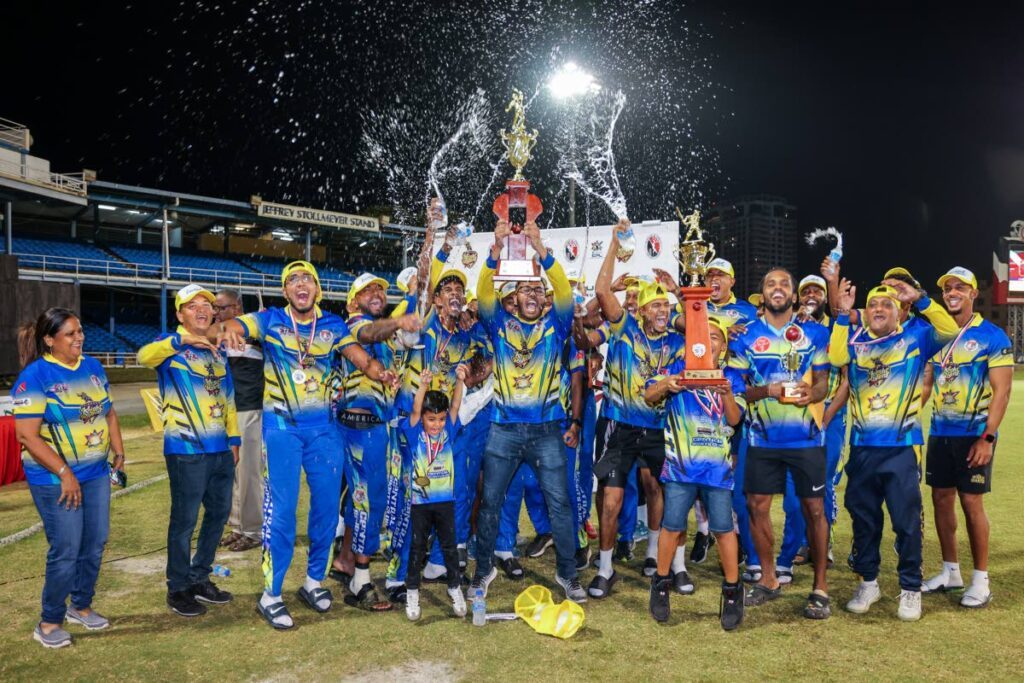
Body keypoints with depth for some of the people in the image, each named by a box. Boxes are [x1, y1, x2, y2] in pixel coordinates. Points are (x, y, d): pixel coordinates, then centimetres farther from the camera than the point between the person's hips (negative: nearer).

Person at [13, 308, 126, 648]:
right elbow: (27, 435, -18)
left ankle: (81, 605, 31)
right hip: (56, 480, -6)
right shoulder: (34, 376, -14)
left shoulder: (92, 366, 5)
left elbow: (109, 412, 16)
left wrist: (118, 452, 6)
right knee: (66, 550, -2)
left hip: (96, 473, 6)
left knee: (95, 543, 12)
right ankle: (49, 622, 16)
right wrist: (64, 473, -19)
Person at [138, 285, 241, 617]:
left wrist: (234, 438, 17)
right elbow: (145, 356, -28)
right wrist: (181, 341, -44)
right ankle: (178, 589, 16)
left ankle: (200, 578, 30)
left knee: (219, 512, 14)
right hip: (186, 449, -7)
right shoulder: (171, 345, -4)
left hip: (221, 449, 7)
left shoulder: (216, 350, 16)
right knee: (185, 519, 0)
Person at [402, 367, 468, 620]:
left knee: (449, 545, 10)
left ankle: (455, 587, 24)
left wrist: (460, 380, -24)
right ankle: (412, 591, 21)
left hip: (445, 500, 2)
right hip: (420, 501, -2)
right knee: (417, 547, 10)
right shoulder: (415, 433, -6)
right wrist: (423, 385, -37)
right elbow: (415, 411, -21)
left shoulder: (448, 432, 1)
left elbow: (455, 406, -10)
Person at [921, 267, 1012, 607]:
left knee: (971, 502, -2)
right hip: (939, 433, 6)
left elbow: (1001, 391, -10)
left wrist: (987, 438, -17)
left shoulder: (992, 336, -7)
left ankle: (981, 580, 11)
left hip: (973, 434, -5)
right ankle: (950, 572, 23)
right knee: (941, 499, 9)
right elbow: (925, 384, 13)